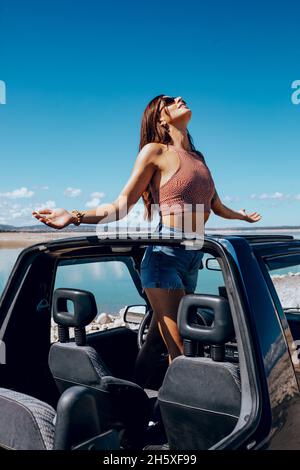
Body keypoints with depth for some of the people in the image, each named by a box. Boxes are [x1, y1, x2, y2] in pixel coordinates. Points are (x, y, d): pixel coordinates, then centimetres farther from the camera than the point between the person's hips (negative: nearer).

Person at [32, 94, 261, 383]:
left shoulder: (198, 158, 20)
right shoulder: (155, 151, 1)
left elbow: (218, 207, 32)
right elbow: (120, 207, -2)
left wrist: (244, 216, 50)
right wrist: (74, 217, -16)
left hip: (193, 262, 6)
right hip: (165, 255, -5)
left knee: (156, 341, 7)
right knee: (181, 354, -8)